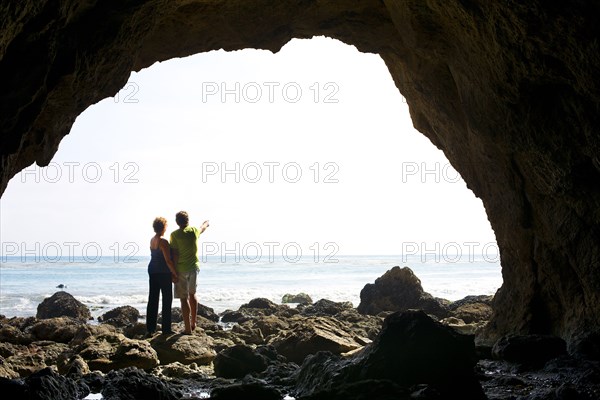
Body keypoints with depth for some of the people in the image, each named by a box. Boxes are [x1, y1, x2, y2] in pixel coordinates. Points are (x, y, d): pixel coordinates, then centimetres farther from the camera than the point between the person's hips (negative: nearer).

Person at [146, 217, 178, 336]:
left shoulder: (152, 240, 9)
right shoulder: (163, 242, -18)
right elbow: (168, 261, -20)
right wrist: (175, 274, -11)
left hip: (152, 271, 8)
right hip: (163, 273, -8)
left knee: (152, 299, 9)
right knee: (167, 300, 2)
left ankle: (150, 329, 11)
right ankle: (166, 329, 4)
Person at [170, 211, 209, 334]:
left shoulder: (175, 235, -11)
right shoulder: (194, 231, 1)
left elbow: (175, 254, -14)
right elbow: (203, 228, 26)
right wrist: (206, 223, 49)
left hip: (181, 269, -5)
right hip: (194, 267, 5)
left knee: (184, 298, -1)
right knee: (192, 294, 22)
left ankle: (188, 328, -1)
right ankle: (193, 323, 30)